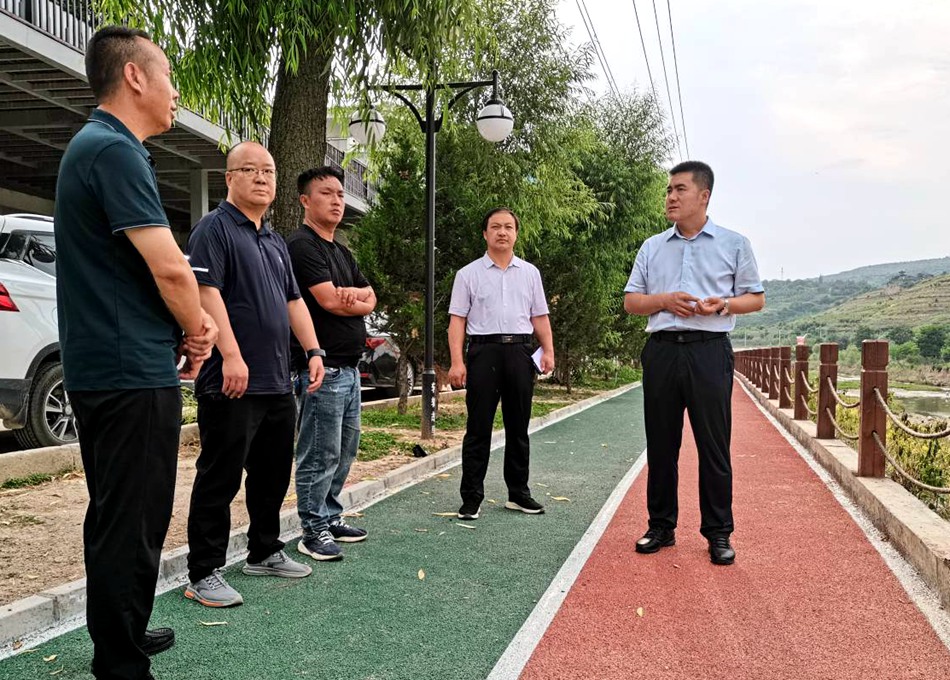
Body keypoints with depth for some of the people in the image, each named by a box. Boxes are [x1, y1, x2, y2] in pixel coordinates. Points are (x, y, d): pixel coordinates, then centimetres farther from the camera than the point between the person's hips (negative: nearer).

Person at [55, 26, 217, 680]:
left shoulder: (92, 146, 17)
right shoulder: (115, 150, -16)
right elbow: (169, 266, -22)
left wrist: (189, 322, 10)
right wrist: (197, 328, -4)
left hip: (100, 370, 11)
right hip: (133, 372, -11)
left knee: (116, 517, 20)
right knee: (132, 525, -1)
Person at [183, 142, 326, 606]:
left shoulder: (275, 242, 20)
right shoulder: (215, 227, -6)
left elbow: (293, 300, 23)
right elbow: (206, 291, -18)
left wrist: (313, 350, 13)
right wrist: (231, 355, -26)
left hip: (278, 383, 9)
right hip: (232, 384, -9)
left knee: (274, 474, 17)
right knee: (220, 480, -3)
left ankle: (265, 553, 31)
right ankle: (203, 575, 7)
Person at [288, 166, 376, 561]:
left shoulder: (342, 253, 19)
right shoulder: (302, 245, -10)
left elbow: (370, 300, 13)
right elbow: (329, 301, -18)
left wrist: (351, 297, -10)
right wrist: (359, 299, 1)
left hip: (349, 366, 9)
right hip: (324, 365, -9)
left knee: (345, 450, 15)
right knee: (321, 455, -3)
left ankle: (331, 517, 26)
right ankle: (313, 531, 6)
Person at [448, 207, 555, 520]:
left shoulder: (530, 273, 14)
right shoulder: (468, 274, 5)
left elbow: (539, 317, 13)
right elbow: (457, 320, -1)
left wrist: (548, 351, -2)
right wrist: (457, 362, -11)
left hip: (519, 351, 3)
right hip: (483, 351, -3)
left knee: (518, 427, 9)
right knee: (478, 428, -2)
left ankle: (518, 493, 20)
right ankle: (471, 498, 4)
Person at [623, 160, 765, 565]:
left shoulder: (733, 244, 7)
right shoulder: (652, 247, 14)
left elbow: (756, 298, 9)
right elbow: (630, 301, 13)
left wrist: (724, 304, -11)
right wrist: (663, 300, -6)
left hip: (709, 351, -3)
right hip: (661, 350, 3)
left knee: (714, 445, -1)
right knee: (660, 443, 7)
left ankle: (718, 533, 10)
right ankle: (661, 526, 19)